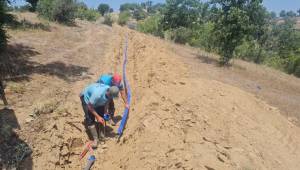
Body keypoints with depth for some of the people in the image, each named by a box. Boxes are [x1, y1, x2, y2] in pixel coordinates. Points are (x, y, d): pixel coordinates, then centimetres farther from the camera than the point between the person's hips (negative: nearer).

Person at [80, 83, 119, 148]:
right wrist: (97, 117, -28)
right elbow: (90, 106, -31)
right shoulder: (98, 94, -45)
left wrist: (105, 112, -8)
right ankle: (95, 139, -8)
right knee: (90, 119, -13)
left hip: (99, 101, 6)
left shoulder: (110, 91, -25)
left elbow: (107, 101, -3)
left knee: (101, 116, 4)